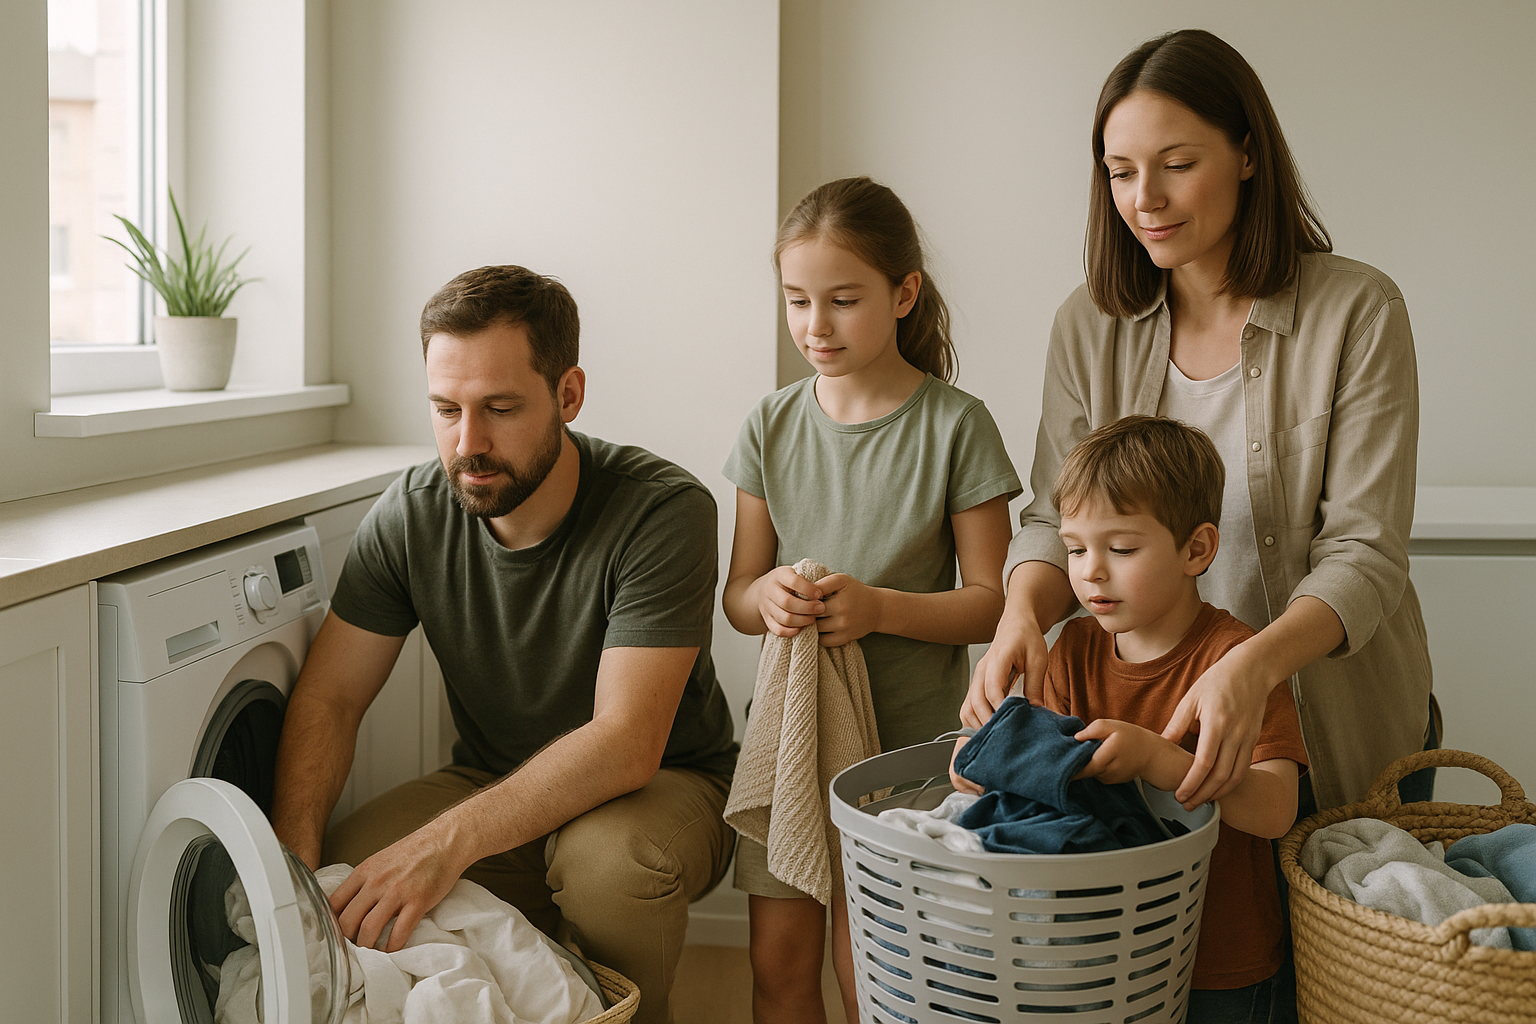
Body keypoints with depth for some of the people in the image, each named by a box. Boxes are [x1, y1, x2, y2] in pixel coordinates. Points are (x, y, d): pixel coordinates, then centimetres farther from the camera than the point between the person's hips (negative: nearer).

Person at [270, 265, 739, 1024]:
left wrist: (449, 841, -43)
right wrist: (293, 850, -27)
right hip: (495, 783, 4)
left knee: (613, 858, -37)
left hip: (665, 784, -4)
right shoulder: (412, 515, -11)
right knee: (345, 869, -22)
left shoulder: (662, 513, -25)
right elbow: (329, 697, -8)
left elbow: (625, 742, -32)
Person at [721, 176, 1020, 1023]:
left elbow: (991, 602, -5)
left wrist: (879, 608, -21)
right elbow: (737, 596, 8)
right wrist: (769, 598, -16)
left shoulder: (955, 426, -7)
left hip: (906, 737, -3)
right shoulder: (772, 425, 3)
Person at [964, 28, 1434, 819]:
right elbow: (1056, 518, -2)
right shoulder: (1089, 325, -3)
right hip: (1152, 726, 3)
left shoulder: (1358, 312, -14)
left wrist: (1254, 665, -37)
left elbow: (1364, 552, -18)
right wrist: (1022, 613, -25)